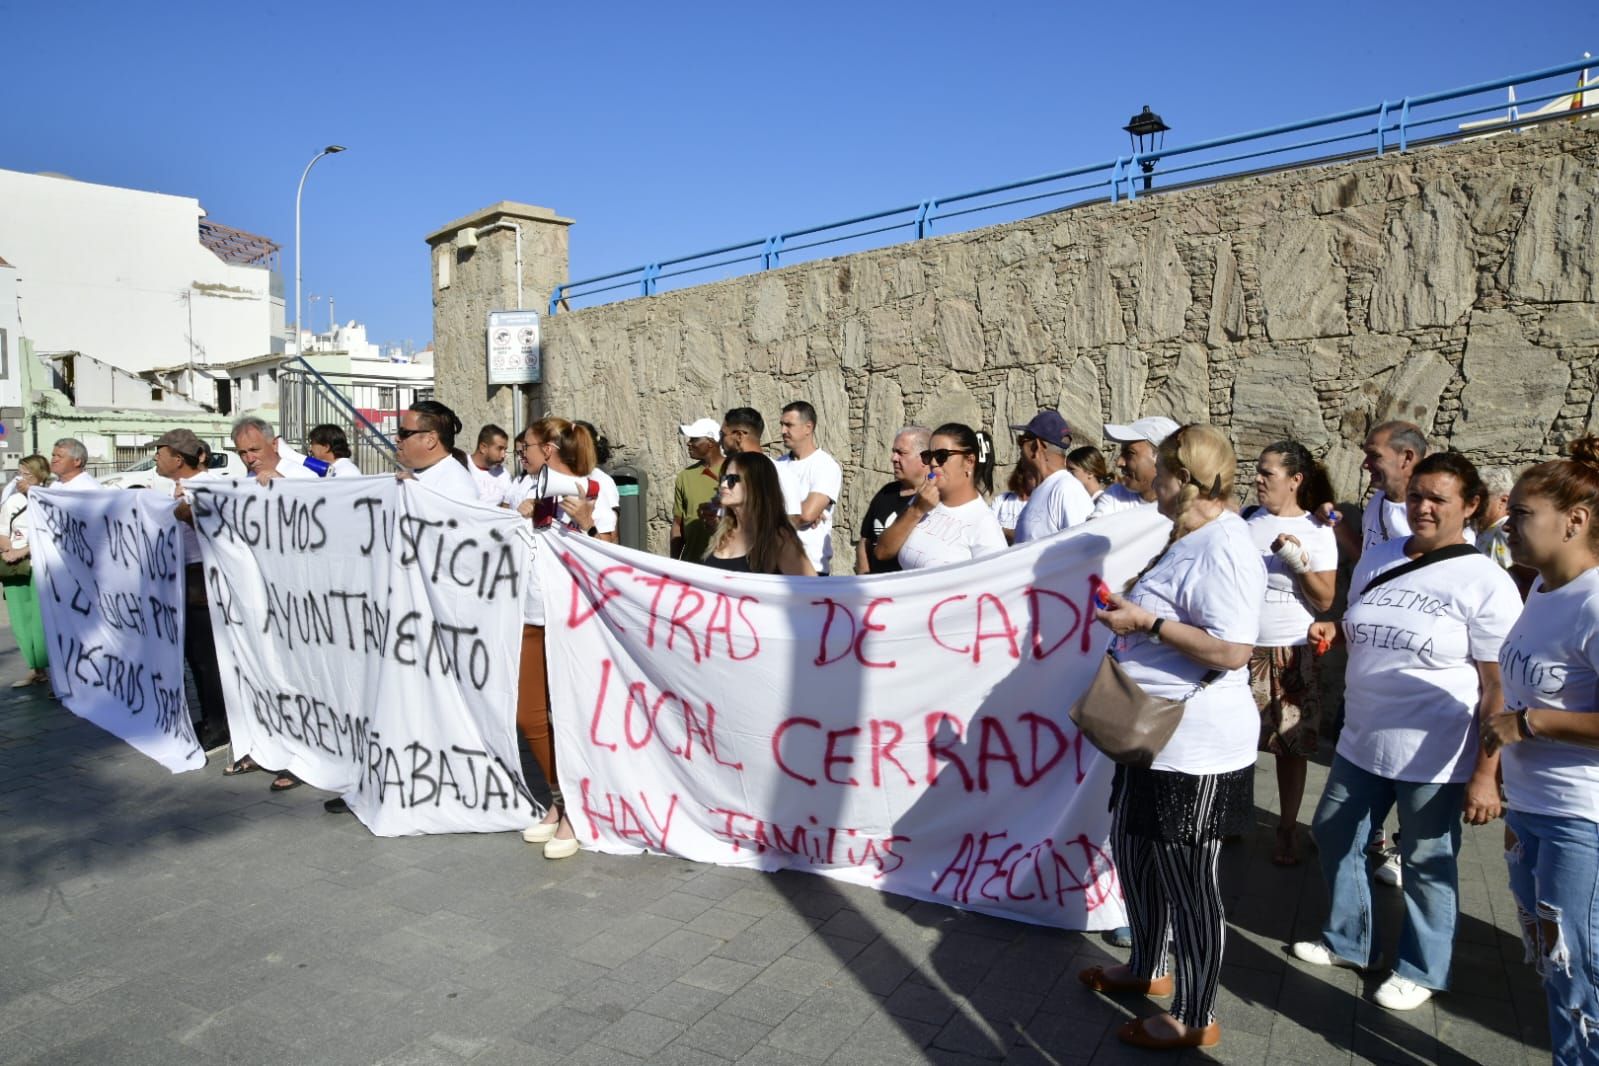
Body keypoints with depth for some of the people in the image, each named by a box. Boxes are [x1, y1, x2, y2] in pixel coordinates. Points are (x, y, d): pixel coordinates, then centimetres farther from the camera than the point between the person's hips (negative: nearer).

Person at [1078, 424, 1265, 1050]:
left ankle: (1194, 1020, 24)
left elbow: (1231, 650, -28)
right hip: (1156, 734, 11)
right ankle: (1145, 969, 44)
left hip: (1196, 746, -11)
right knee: (1134, 853, 24)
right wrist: (1131, 610, 11)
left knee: (1187, 883, 5)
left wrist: (1146, 622, -22)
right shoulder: (1191, 537, 12)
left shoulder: (1221, 548, -21)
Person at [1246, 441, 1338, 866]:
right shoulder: (1247, 522, 6)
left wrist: (1298, 560, -19)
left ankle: (1286, 833, 20)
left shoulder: (1317, 531, -2)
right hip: (1242, 648, 2)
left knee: (1291, 747, 6)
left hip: (1291, 653, -2)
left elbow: (1325, 600, -7)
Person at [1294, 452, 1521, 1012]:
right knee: (1335, 836, 17)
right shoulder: (1376, 559, 5)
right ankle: (1346, 940, 39)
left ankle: (1422, 969, 33)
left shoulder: (1485, 583, -13)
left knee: (1427, 863, 11)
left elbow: (1499, 688, -13)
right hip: (1361, 743, 6)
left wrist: (1485, 774, -15)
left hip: (1435, 759, -6)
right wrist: (1333, 629, -4)